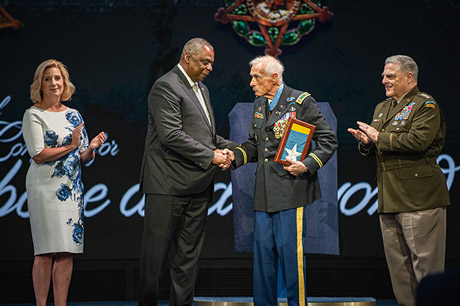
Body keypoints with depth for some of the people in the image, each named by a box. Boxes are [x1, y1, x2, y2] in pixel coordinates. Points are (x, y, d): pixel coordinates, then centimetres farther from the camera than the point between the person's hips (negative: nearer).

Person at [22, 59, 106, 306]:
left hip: (72, 188, 6)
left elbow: (83, 158, 15)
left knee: (67, 251, 2)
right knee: (46, 252, -7)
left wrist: (91, 148, -6)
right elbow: (38, 155, -11)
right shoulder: (33, 114, -2)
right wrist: (70, 147, -8)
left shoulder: (74, 116, 15)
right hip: (45, 186, -5)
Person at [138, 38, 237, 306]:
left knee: (189, 254, 9)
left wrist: (233, 148, 7)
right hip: (169, 185, -9)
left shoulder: (202, 90, 19)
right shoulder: (167, 86, -10)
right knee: (156, 253, -3)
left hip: (197, 187, 9)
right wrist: (210, 156, -16)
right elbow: (171, 135, -19)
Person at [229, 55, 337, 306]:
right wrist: (235, 156, 4)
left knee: (290, 250, -6)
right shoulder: (259, 104, 15)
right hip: (265, 192, 7)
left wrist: (307, 165, -18)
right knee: (263, 249, 7)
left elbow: (328, 141, -5)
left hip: (291, 189, -7)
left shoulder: (301, 102, -6)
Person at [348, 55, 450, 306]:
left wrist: (379, 137, -11)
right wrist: (366, 143, 2)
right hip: (389, 199, 8)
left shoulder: (425, 105, -4)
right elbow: (377, 151, 26)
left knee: (425, 263, -7)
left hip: (418, 199, -8)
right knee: (398, 264, 10)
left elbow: (418, 141, -20)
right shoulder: (381, 108, 21)